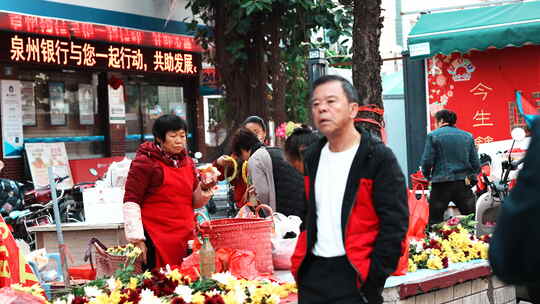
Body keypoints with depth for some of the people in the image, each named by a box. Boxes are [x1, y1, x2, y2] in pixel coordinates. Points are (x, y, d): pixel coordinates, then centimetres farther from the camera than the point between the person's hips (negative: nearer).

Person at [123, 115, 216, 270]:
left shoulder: (188, 162, 15)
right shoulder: (145, 162, -5)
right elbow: (131, 202, -8)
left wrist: (204, 192, 1)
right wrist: (137, 240, -14)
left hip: (186, 239, 6)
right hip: (156, 238, -6)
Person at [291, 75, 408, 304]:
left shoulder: (378, 158, -8)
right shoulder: (312, 158, 12)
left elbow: (395, 224, -11)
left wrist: (374, 279, -15)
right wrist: (299, 264, 13)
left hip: (355, 277, -6)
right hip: (312, 274, 6)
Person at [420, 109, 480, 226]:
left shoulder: (433, 136, -1)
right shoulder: (468, 136, 9)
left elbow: (427, 161, -7)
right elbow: (476, 164, 6)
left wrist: (427, 176, 12)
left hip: (441, 183, -3)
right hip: (463, 184, 3)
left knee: (435, 221, 2)